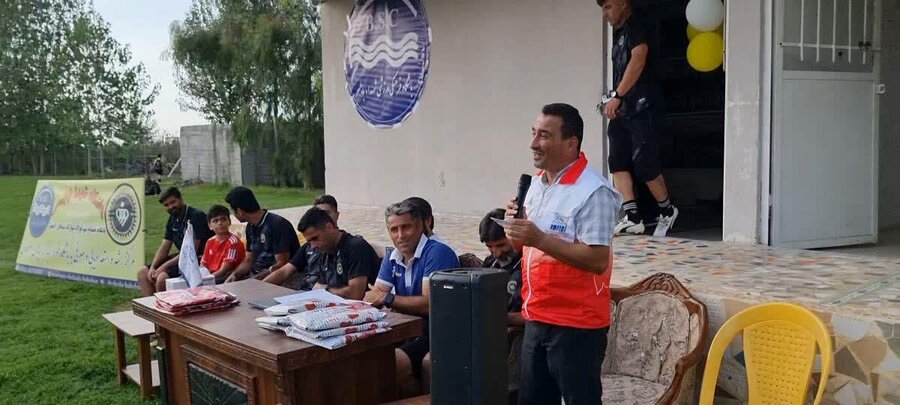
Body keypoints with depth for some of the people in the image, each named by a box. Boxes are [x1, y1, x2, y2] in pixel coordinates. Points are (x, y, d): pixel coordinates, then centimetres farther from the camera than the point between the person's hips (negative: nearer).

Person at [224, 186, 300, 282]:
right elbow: (248, 260, 15)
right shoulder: (251, 227, 11)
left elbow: (282, 264, -19)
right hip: (256, 276, 8)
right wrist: (235, 274, -3)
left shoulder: (277, 225, -17)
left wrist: (255, 278, -22)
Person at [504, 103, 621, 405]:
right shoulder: (536, 182, 9)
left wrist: (539, 238, -27)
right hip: (536, 317, 8)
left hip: (576, 324, -8)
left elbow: (598, 260, -24)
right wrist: (517, 225, -4)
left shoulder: (593, 191, -18)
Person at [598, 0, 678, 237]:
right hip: (622, 110, 9)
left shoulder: (637, 27, -5)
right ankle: (632, 218, -4)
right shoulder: (618, 33, 21)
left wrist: (617, 96, -23)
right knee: (618, 162, -3)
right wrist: (614, 102, 8)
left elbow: (638, 59, -19)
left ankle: (667, 210, 15)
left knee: (644, 163, -7)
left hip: (643, 108, -8)